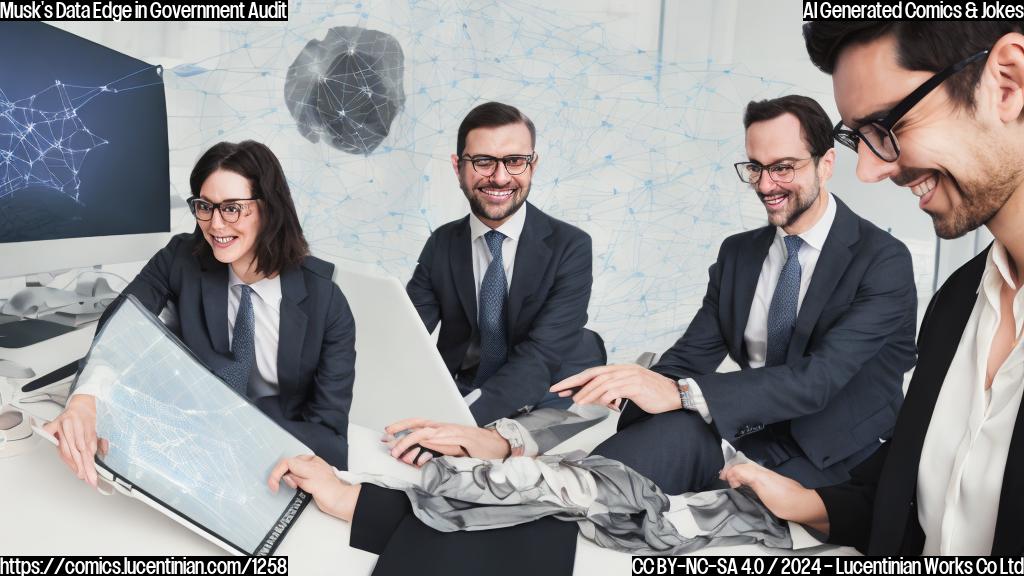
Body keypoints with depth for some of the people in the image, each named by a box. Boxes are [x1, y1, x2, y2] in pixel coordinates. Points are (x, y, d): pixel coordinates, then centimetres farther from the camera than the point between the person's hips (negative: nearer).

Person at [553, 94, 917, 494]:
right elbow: (691, 355, 0)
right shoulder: (737, 253, 7)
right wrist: (619, 389, -23)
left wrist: (679, 392, -36)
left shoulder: (884, 260, -12)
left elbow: (819, 378, -25)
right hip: (753, 434, 4)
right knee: (676, 430, -31)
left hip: (834, 462, -3)